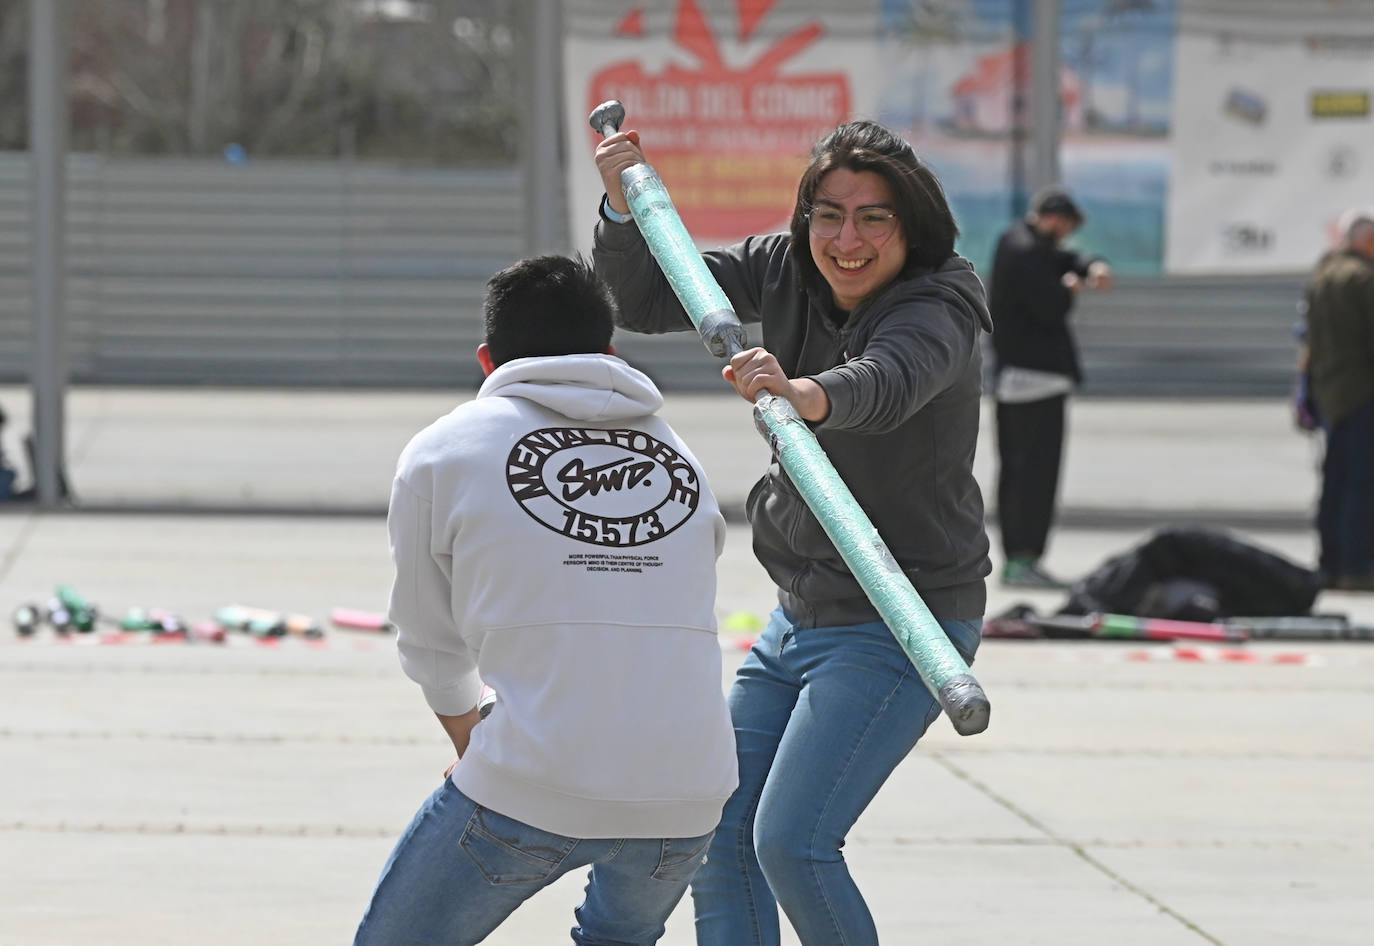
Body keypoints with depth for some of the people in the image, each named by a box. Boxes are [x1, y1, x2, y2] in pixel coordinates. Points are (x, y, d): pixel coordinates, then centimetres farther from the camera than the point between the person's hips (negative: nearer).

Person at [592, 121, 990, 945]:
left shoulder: (940, 310, -22)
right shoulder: (784, 274, -1)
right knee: (718, 831, 8)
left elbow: (883, 387, -44)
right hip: (799, 619, 8)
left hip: (901, 625, -8)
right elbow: (644, 299, 0)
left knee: (791, 840, -17)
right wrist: (623, 206, -18)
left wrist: (804, 395, -64)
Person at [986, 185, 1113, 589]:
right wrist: (1070, 287, 0)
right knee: (1038, 469, -10)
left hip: (1011, 376, 11)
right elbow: (1051, 309, -21)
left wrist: (1093, 267, -3)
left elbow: (1065, 261, 19)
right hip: (1038, 374, -11)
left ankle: (1013, 557, 17)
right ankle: (1026, 559, -13)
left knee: (1014, 468, 13)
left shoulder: (1013, 242, 15)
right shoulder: (1029, 253, -17)